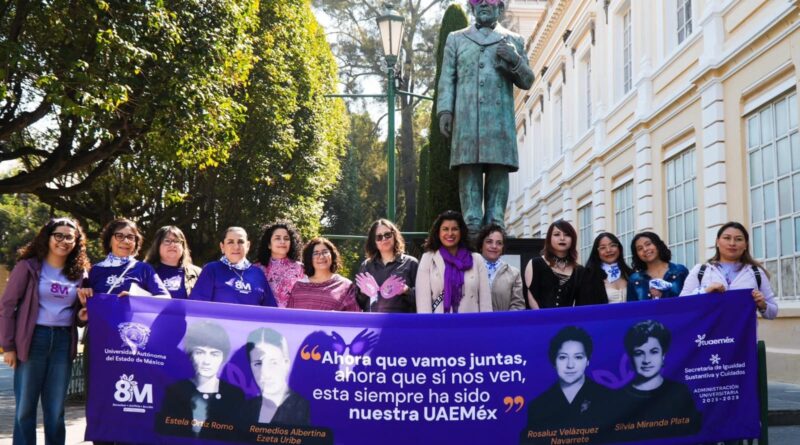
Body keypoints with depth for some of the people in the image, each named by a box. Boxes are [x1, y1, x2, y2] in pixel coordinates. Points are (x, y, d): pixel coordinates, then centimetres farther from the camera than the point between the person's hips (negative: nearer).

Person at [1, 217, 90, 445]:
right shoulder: (28, 265, -2)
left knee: (55, 410, 9)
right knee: (25, 407, 2)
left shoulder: (79, 272, 10)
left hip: (63, 342, 3)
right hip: (33, 340, -3)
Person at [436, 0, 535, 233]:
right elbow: (447, 79, 12)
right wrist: (445, 110, -1)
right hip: (466, 117, -1)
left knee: (499, 169, -6)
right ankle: (472, 223, -10)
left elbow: (526, 81, 16)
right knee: (469, 168, -8)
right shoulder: (456, 39, 21)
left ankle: (495, 223, -6)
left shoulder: (513, 40, 21)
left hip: (500, 118, 1)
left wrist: (516, 61, -4)